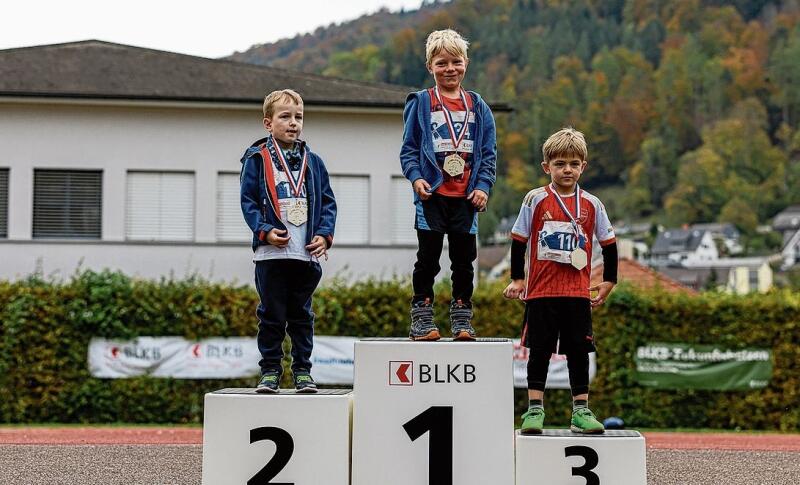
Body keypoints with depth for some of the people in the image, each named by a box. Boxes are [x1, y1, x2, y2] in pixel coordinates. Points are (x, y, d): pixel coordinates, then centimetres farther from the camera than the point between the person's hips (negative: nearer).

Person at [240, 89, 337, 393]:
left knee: (301, 315, 10)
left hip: (306, 254, 3)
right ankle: (270, 371, 13)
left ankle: (302, 371, 17)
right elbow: (248, 200, -2)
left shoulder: (312, 162, 10)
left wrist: (324, 234, -4)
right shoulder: (257, 159, 1)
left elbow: (327, 202, 11)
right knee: (272, 315, 3)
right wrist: (265, 230, -15)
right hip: (271, 253, -3)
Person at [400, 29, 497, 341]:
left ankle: (462, 318, 16)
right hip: (432, 195, -2)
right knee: (428, 258, 1)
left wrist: (483, 186, -3)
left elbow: (489, 152, 9)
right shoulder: (420, 103, 2)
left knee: (464, 259, 7)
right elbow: (409, 148, 2)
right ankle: (421, 318, 7)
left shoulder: (477, 106, 9)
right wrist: (416, 177, -14)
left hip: (466, 197, 2)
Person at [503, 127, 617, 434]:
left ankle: (581, 410, 11)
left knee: (579, 352, 4)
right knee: (539, 351, 3)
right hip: (541, 292, -2)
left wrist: (608, 282, 11)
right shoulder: (536, 200, -2)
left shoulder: (591, 204, 4)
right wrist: (517, 279, 2)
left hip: (578, 293, 2)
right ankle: (534, 409, 9)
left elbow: (609, 244, 13)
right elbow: (518, 240, 4)